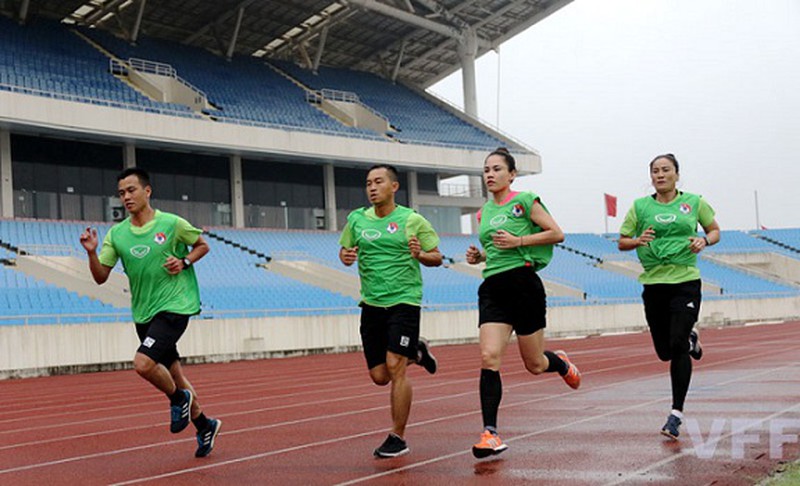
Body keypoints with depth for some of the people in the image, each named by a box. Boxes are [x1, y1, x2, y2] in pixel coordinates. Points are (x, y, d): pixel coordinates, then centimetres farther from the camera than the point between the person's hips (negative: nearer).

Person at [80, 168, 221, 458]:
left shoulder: (172, 224, -7)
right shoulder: (116, 234, 3)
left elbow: (202, 245, 9)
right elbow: (101, 277, 2)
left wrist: (184, 261, -9)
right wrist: (92, 252, -15)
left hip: (174, 306, -5)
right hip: (143, 313, 5)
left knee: (143, 364, -23)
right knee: (172, 374, 14)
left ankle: (178, 398, 6)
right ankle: (204, 426, 32)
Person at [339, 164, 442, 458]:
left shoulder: (412, 220, -3)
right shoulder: (357, 219, 6)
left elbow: (437, 257, 2)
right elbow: (344, 249, 19)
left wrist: (420, 255, -19)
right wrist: (345, 256, -4)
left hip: (404, 301, -4)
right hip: (371, 303, 5)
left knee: (395, 368, -13)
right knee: (379, 376, 7)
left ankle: (398, 438, -1)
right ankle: (415, 351, 39)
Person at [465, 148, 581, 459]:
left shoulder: (524, 201, -2)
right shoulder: (484, 212, 15)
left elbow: (557, 234, -4)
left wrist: (518, 241, -14)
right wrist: (478, 256, 7)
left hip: (523, 284, -4)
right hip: (492, 289, 4)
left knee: (534, 365, 7)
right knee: (488, 357, -13)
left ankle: (562, 363, 44)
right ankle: (490, 433, -12)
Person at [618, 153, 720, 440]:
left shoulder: (694, 202, 5)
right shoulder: (640, 206, 6)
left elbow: (715, 230, 16)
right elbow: (622, 242, 8)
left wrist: (704, 240, -6)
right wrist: (638, 241, -14)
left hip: (686, 282, -2)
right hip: (654, 284, 2)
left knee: (677, 347, -14)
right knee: (664, 351, 8)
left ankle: (676, 413, -7)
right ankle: (690, 340, 45)